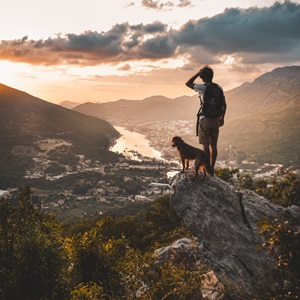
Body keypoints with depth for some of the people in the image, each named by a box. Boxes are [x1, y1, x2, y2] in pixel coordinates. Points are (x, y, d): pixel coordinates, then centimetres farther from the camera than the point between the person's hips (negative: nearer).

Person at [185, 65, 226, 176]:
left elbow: (188, 83, -2)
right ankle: (212, 168, 18)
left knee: (205, 145, 0)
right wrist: (222, 118, 18)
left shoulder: (202, 87, -12)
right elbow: (224, 105, 7)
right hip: (215, 120, 5)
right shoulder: (219, 88, 3)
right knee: (213, 145, 11)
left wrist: (198, 73, -2)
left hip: (204, 120, -5)